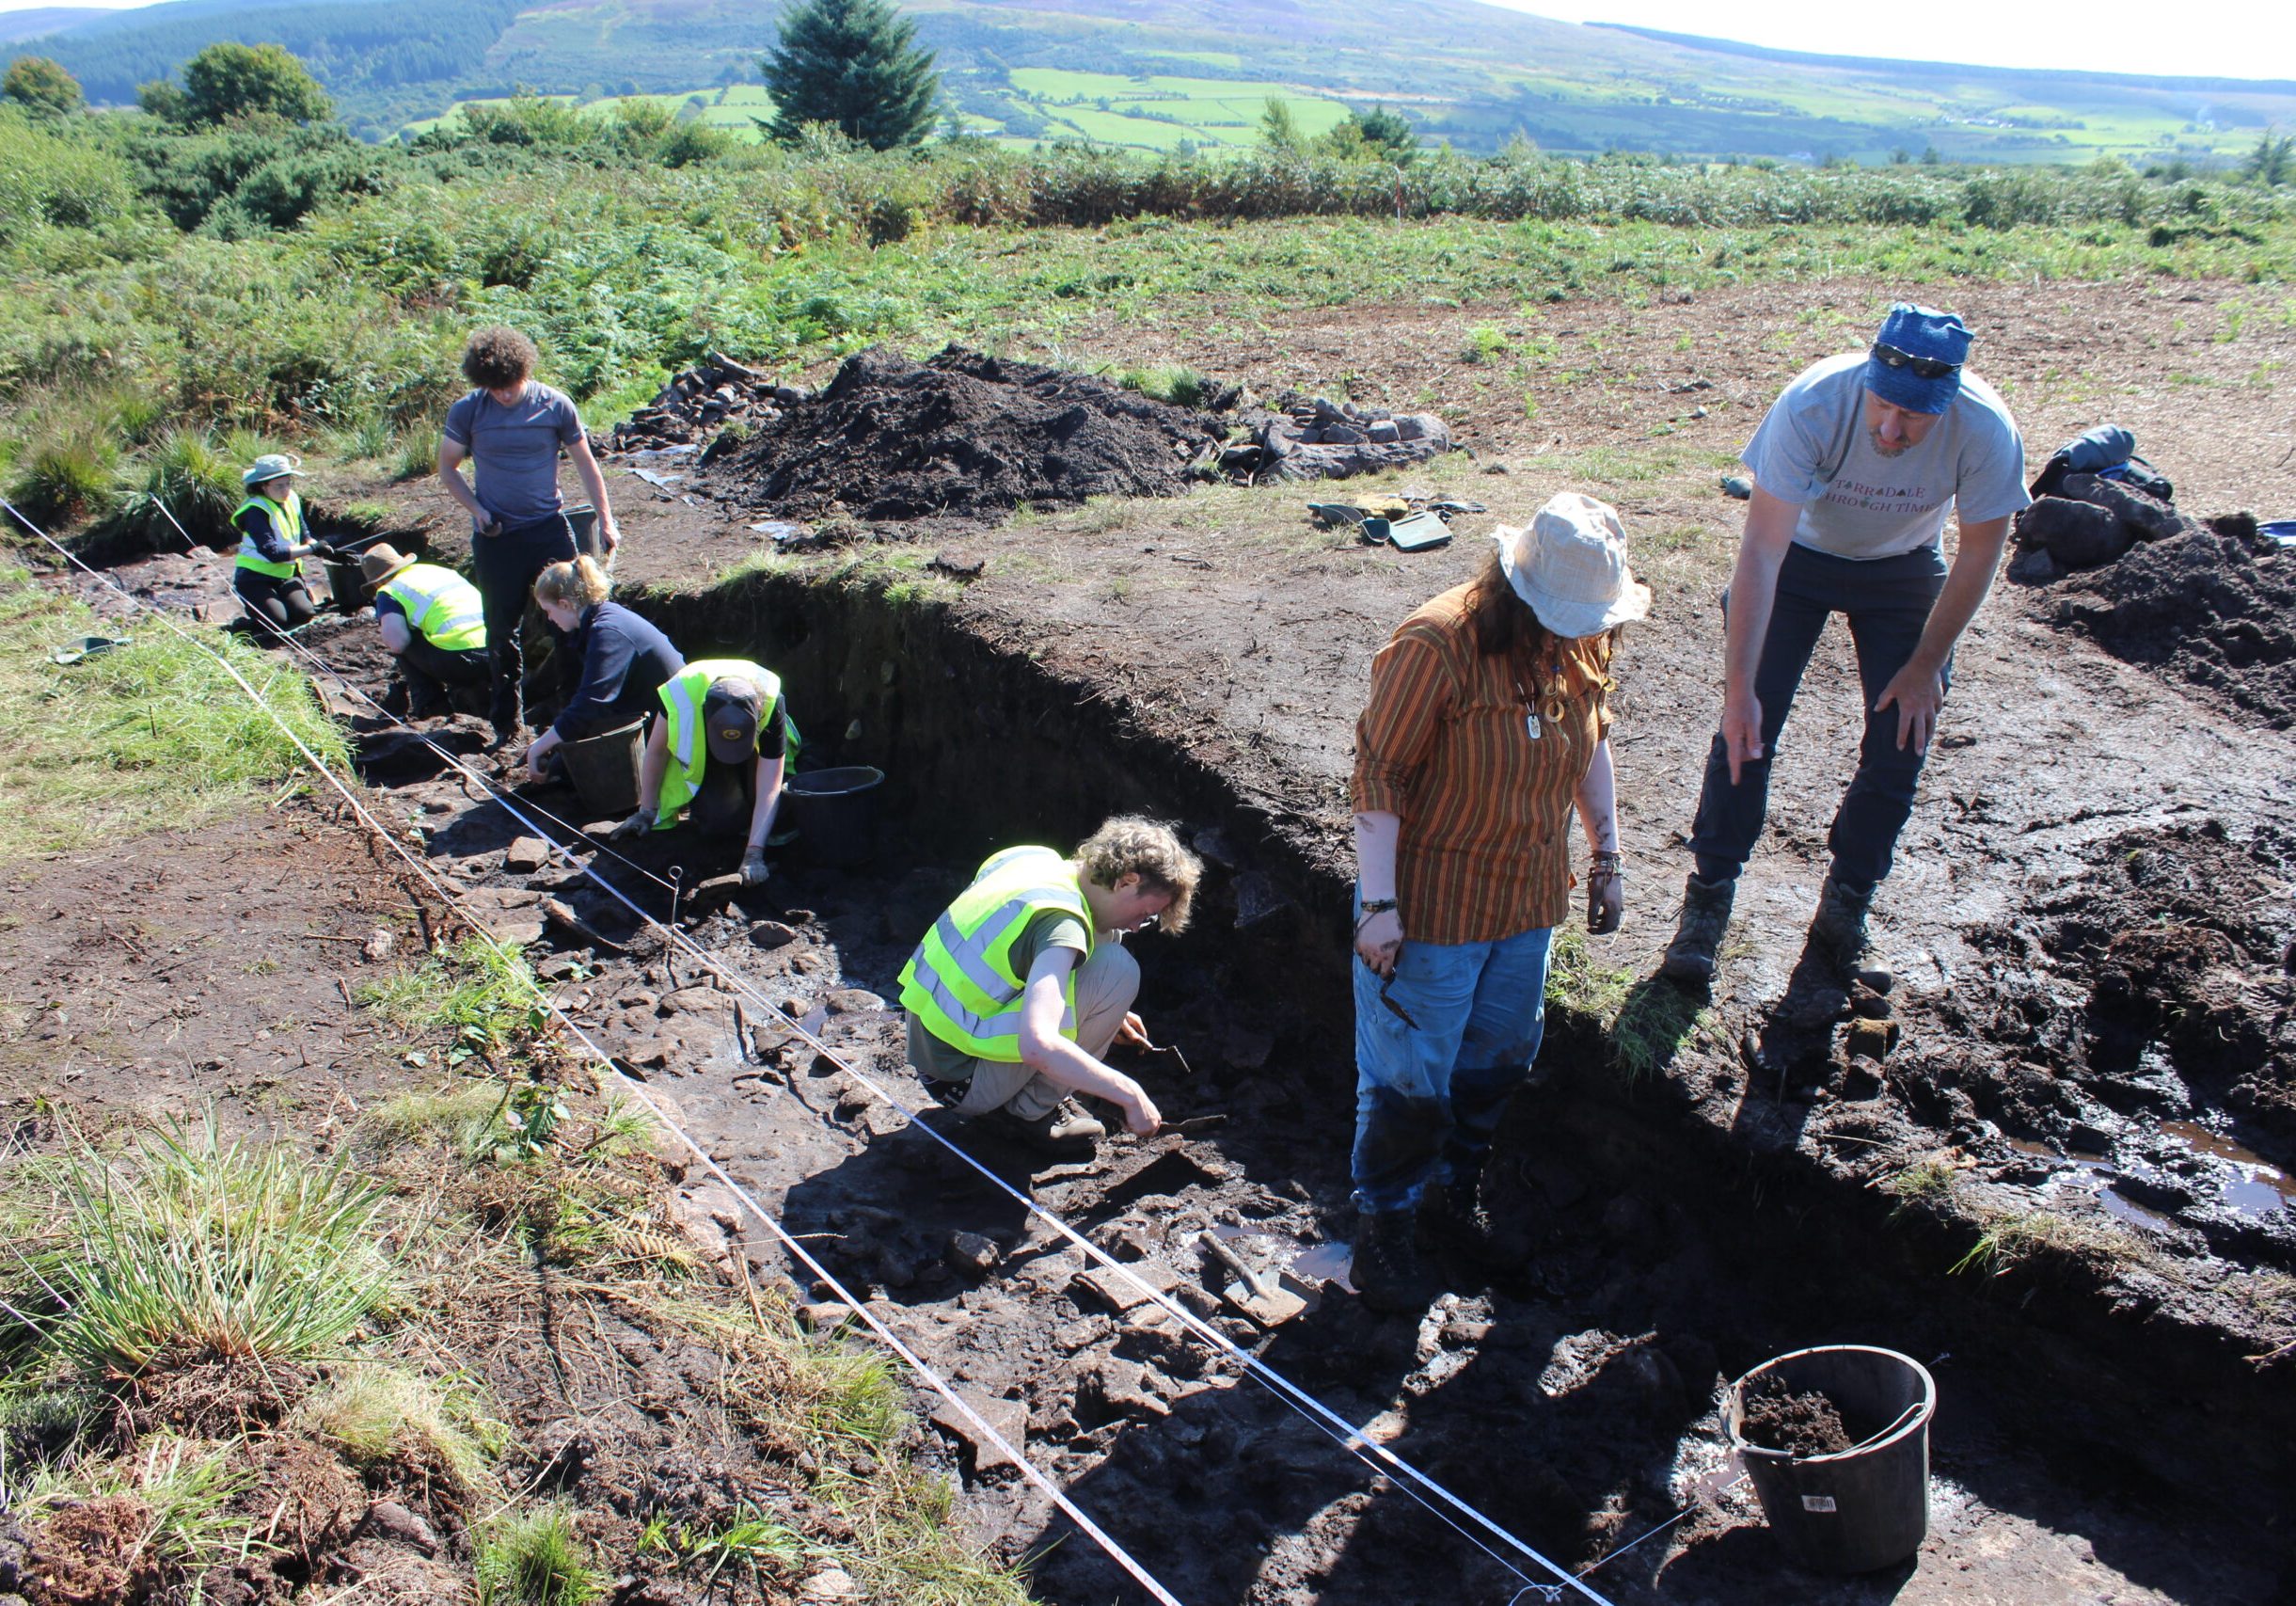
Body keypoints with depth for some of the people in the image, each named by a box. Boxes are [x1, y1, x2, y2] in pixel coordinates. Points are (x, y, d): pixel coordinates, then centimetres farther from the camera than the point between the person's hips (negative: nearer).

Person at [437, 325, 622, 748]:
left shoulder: (555, 405, -5)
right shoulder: (467, 411, -5)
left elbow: (585, 463, 4)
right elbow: (447, 468, 7)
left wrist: (605, 518, 1)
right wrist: (476, 510, -8)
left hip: (549, 527, 0)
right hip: (496, 535, 0)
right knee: (503, 630, 7)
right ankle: (507, 720, 20)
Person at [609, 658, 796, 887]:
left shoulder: (771, 703, -40)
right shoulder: (681, 695, -39)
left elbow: (769, 789, -39)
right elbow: (656, 751, -18)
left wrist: (754, 853, -46)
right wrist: (646, 812, -9)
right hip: (701, 754, -1)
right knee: (719, 820, -22)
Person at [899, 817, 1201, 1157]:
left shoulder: (1032, 859, 2)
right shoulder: (1062, 923, -24)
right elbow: (1037, 1046, -37)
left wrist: (1105, 1015, 20)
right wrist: (1129, 1094, -27)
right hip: (966, 1080, -9)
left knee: (1103, 937, 11)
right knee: (1118, 970, -16)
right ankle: (1029, 1111, -3)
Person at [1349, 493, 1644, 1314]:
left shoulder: (1584, 647, -3)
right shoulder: (1437, 646, -24)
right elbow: (1378, 775, -20)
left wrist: (1607, 854, 16)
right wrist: (1379, 905, -20)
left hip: (1529, 900, 7)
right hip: (1432, 904, -7)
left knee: (1499, 1060, 20)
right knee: (1409, 1079, 4)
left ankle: (1456, 1191, 43)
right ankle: (1384, 1228, 24)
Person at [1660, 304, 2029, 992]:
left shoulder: (1986, 431, -30)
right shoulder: (1812, 406, -36)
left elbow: (1979, 553, -13)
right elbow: (1761, 552, -35)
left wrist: (1927, 665, -8)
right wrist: (1740, 690, -37)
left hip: (1904, 569, 2)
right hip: (1800, 553, -2)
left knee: (1899, 749, -2)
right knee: (1745, 734, -10)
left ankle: (1843, 916, 16)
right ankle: (1707, 903, 5)